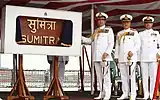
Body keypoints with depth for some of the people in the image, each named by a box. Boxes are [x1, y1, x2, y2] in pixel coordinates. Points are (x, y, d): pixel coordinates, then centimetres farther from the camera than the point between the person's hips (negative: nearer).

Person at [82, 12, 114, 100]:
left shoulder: (108, 30, 5)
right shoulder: (96, 31, 21)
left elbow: (111, 43, -3)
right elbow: (90, 40, 22)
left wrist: (107, 53, -14)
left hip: (104, 57, -6)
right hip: (96, 57, 6)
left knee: (105, 75, -10)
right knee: (99, 76, 7)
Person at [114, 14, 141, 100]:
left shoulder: (134, 32, 5)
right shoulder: (119, 34, 18)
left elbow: (138, 44, -1)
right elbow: (117, 46, 19)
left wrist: (132, 51, -16)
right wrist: (116, 56, 13)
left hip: (131, 57, -4)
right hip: (121, 58, 4)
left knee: (131, 76, -7)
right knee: (123, 76, 5)